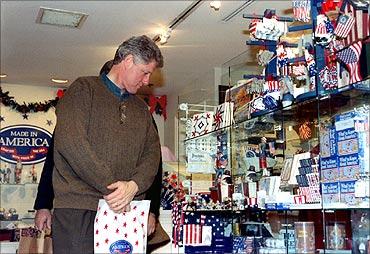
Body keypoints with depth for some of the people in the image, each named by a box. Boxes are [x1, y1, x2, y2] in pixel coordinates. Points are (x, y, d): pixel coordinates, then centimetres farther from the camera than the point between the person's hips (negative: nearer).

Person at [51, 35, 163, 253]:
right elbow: (69, 141, -12)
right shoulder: (84, 89, 2)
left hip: (126, 210, 5)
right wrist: (110, 187, -15)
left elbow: (152, 152, 11)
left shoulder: (141, 108, 21)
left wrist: (133, 186, -10)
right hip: (79, 209, -5)